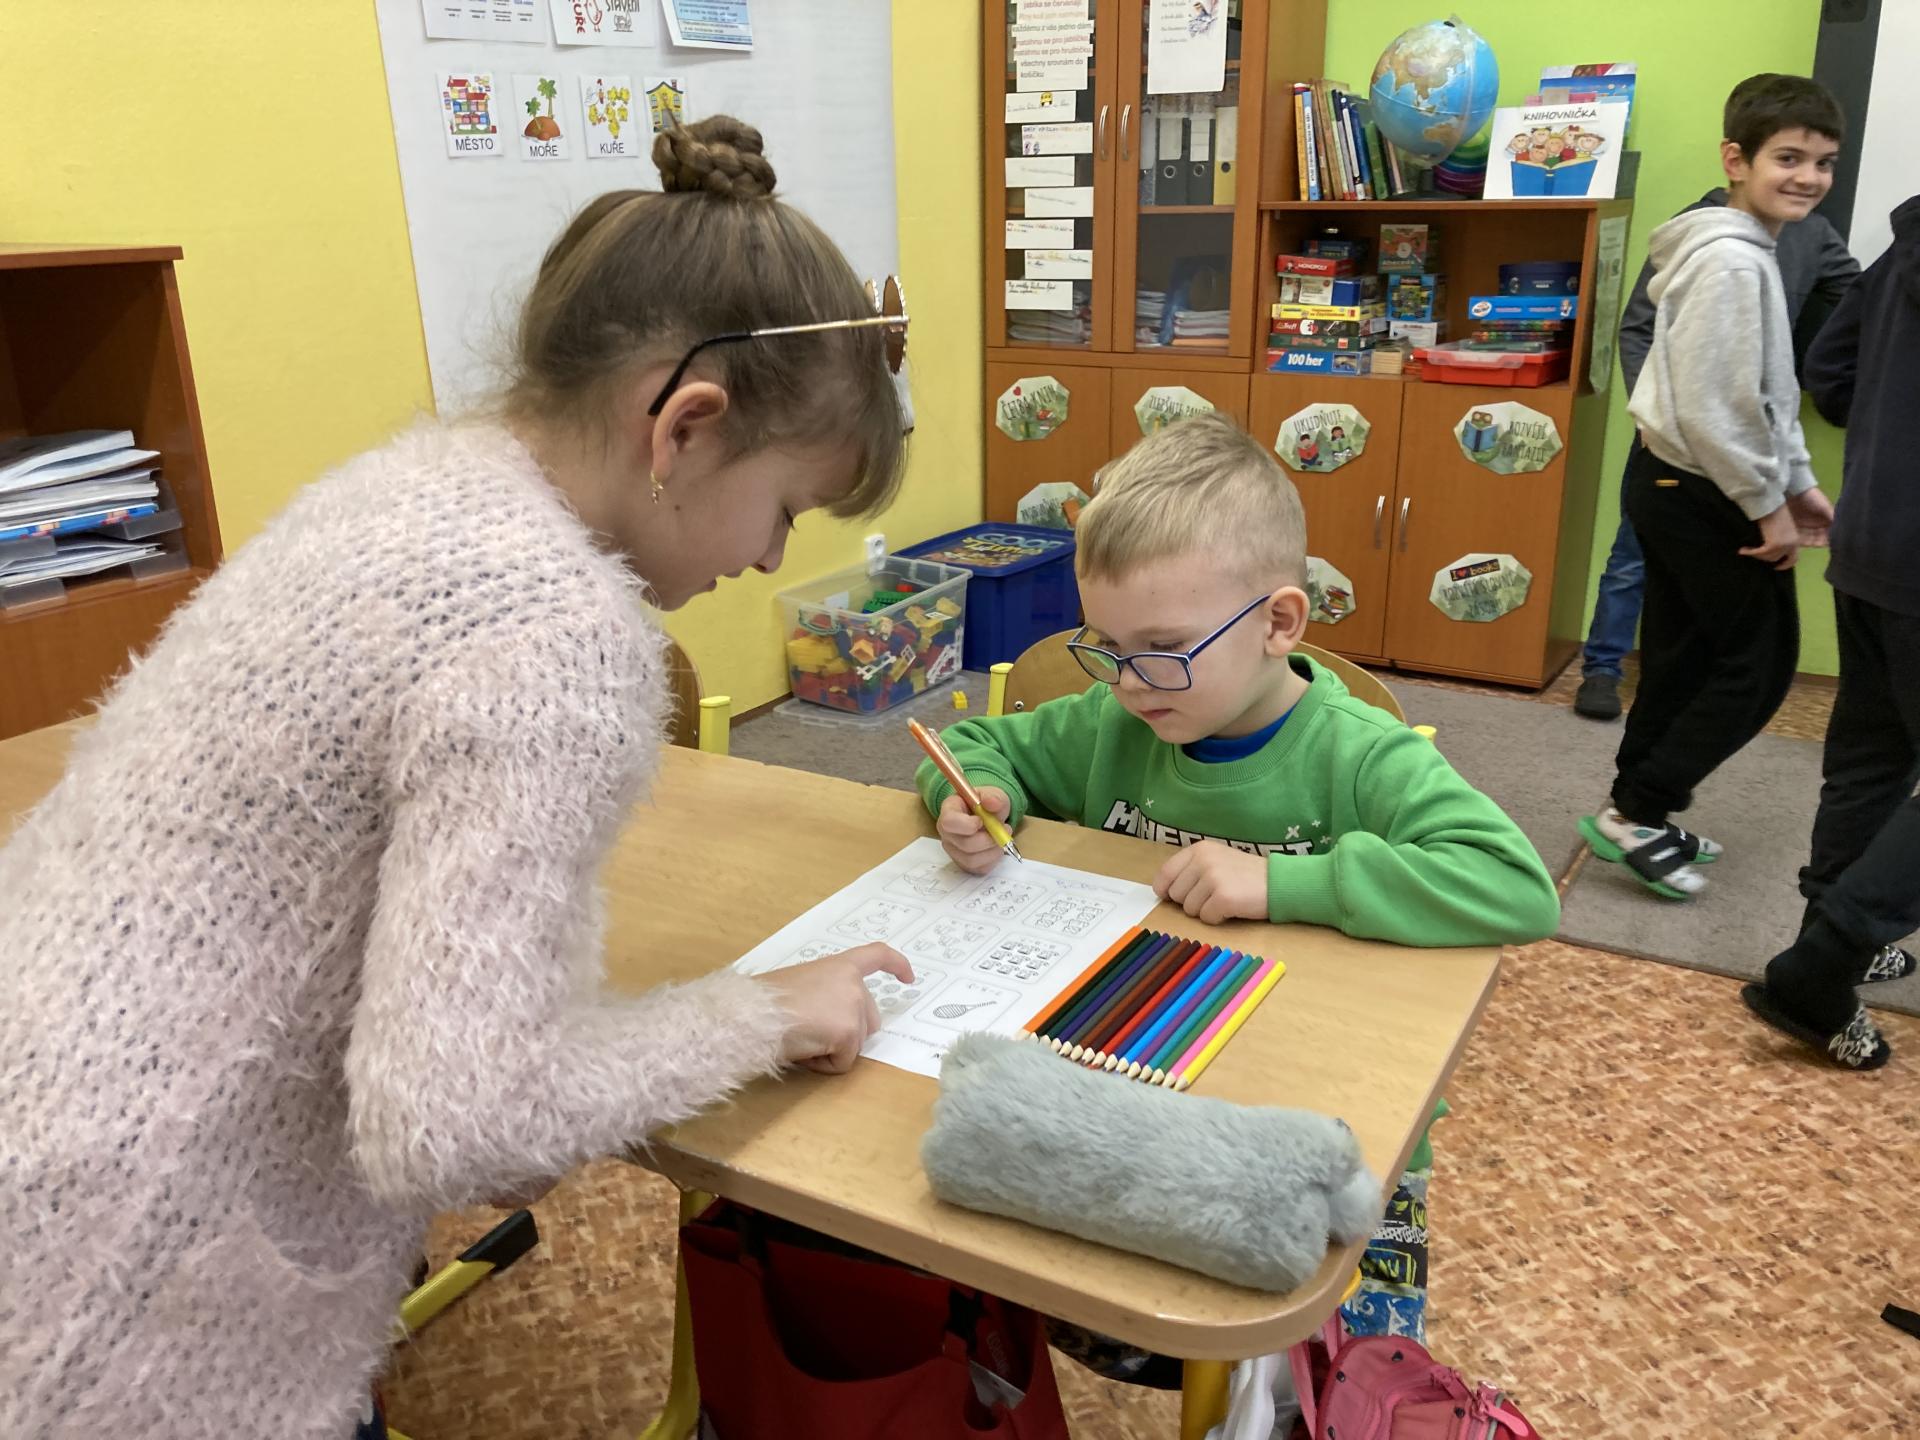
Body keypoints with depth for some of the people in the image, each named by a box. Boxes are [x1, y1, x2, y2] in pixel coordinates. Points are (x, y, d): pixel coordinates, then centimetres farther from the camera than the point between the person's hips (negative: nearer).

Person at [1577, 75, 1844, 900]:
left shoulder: (1747, 251, 14)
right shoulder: (1730, 260, -19)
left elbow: (1767, 395, 20)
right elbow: (1712, 408, -25)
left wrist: (1798, 482, 16)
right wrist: (1768, 505, -17)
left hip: (1679, 486, 10)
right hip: (1703, 493, -10)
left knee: (1684, 658, 15)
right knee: (1761, 662, -1)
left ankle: (1638, 815, 25)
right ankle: (1635, 813, 4)